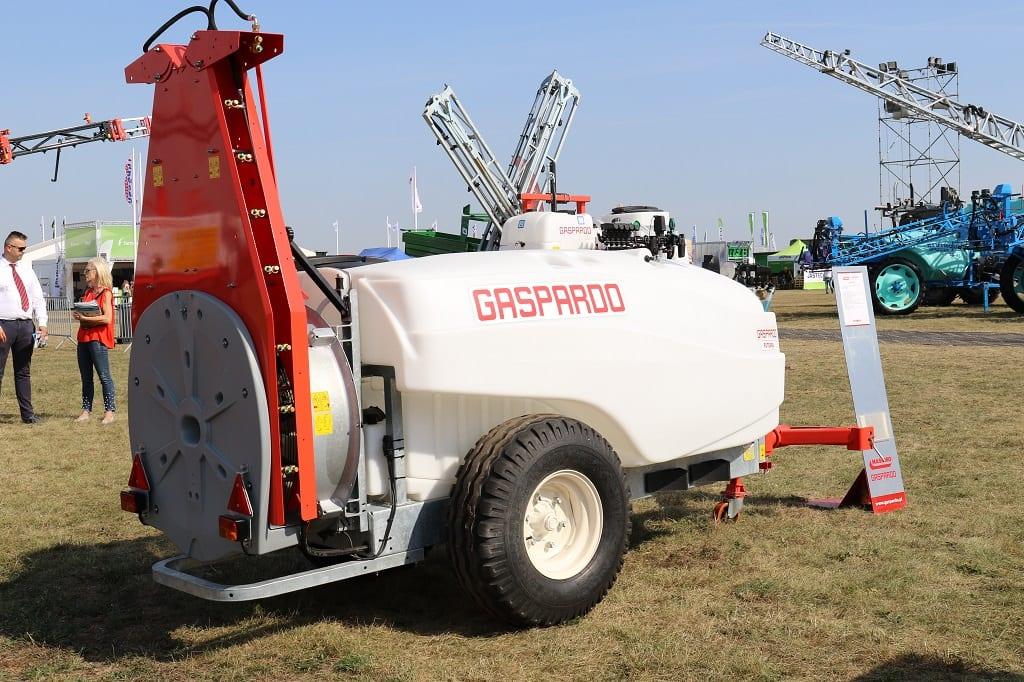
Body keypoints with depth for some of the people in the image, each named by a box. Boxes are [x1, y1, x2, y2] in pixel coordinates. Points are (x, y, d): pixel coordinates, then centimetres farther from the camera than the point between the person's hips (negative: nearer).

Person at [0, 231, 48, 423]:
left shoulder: (27, 270, 14)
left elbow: (38, 298, 13)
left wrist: (42, 323, 1)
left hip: (26, 325, 5)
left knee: (23, 372, 10)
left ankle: (27, 413, 14)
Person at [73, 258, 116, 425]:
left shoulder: (106, 293, -7)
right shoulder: (88, 292, 16)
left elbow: (107, 318, -17)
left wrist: (85, 318, -16)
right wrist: (78, 315, 3)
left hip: (98, 339, -8)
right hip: (83, 337, 8)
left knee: (104, 376, -5)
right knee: (86, 377, 9)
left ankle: (109, 411, -2)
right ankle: (86, 411, 13)